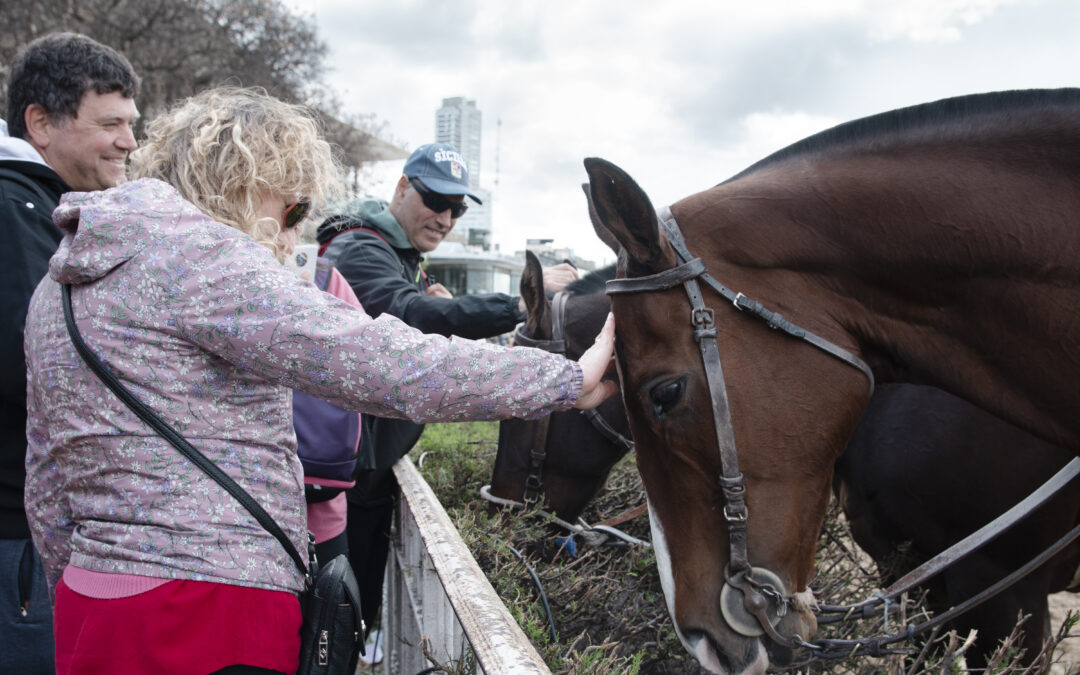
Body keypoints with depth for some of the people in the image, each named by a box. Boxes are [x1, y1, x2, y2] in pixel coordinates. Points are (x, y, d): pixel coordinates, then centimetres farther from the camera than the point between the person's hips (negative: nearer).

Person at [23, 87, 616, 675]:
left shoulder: (56, 286, 15)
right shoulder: (199, 252, -13)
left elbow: (47, 489, 17)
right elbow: (372, 362, -23)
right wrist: (567, 379, -18)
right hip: (215, 608, -9)